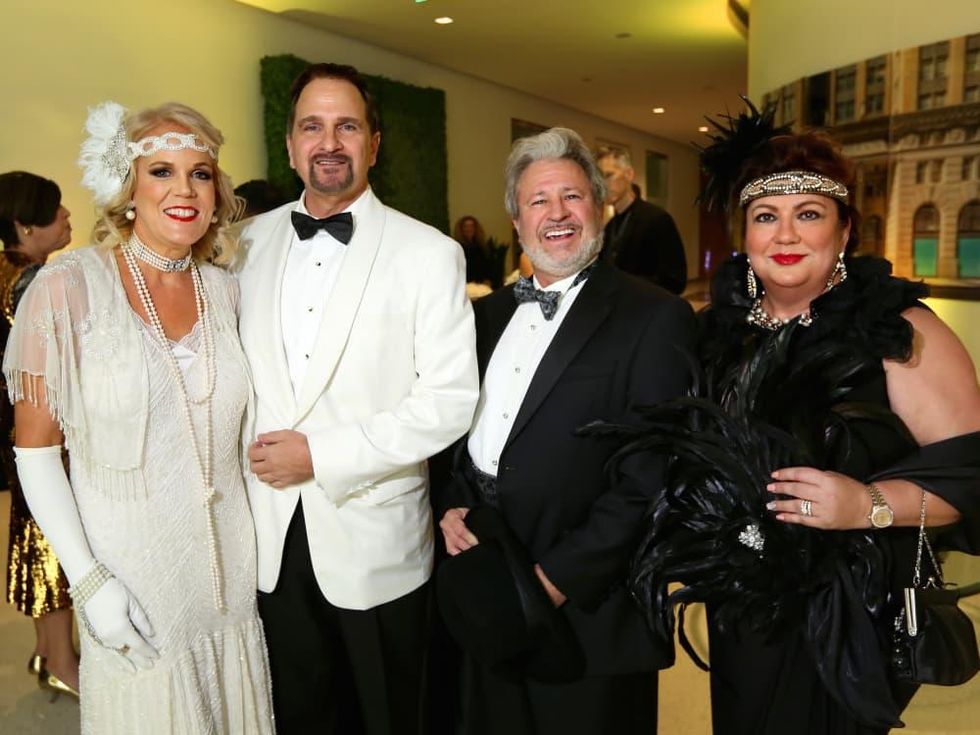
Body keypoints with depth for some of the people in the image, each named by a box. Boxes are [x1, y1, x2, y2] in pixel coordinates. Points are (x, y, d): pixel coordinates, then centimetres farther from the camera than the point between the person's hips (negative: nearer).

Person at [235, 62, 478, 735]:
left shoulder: (428, 252, -9)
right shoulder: (251, 241, 4)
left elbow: (451, 399, -14)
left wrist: (321, 454, -17)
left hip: (375, 539, -3)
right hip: (272, 534, 4)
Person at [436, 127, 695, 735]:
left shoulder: (655, 318, -12)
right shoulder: (489, 314, 9)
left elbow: (653, 476, -17)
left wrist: (560, 577, -19)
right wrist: (452, 504, -2)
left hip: (587, 614, -5)